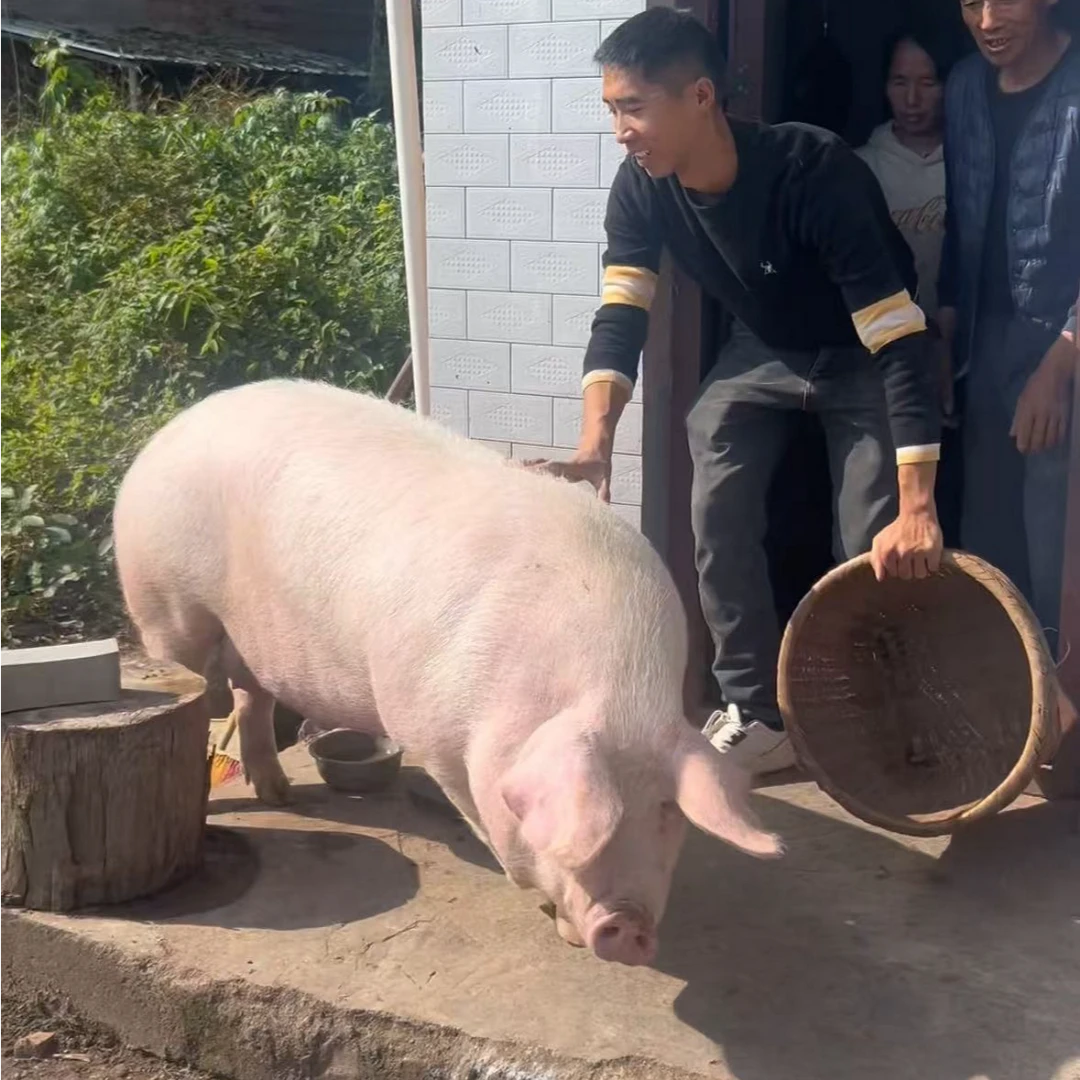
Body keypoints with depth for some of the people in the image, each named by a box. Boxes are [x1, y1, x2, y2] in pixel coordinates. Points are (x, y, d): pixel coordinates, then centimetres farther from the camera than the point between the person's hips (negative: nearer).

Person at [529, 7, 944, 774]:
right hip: (764, 349, 5)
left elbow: (901, 344, -38)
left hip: (861, 355, -5)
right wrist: (596, 442, -40)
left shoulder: (816, 173, -37)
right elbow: (620, 319, -20)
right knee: (719, 516, -6)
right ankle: (760, 716, 5)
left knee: (879, 547, -11)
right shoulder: (641, 189, -20)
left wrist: (918, 508, -45)